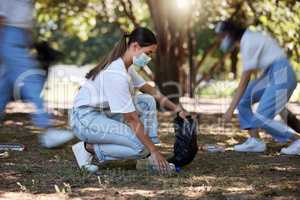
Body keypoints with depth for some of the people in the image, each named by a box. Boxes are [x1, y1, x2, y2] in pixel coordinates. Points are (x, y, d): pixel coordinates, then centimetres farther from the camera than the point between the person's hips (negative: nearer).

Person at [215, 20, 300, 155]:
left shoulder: (248, 43, -17)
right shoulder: (249, 37, 12)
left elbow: (245, 80, -21)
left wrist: (231, 109, -20)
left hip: (281, 76, -10)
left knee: (261, 119, -13)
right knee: (243, 99, 7)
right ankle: (255, 140, 5)